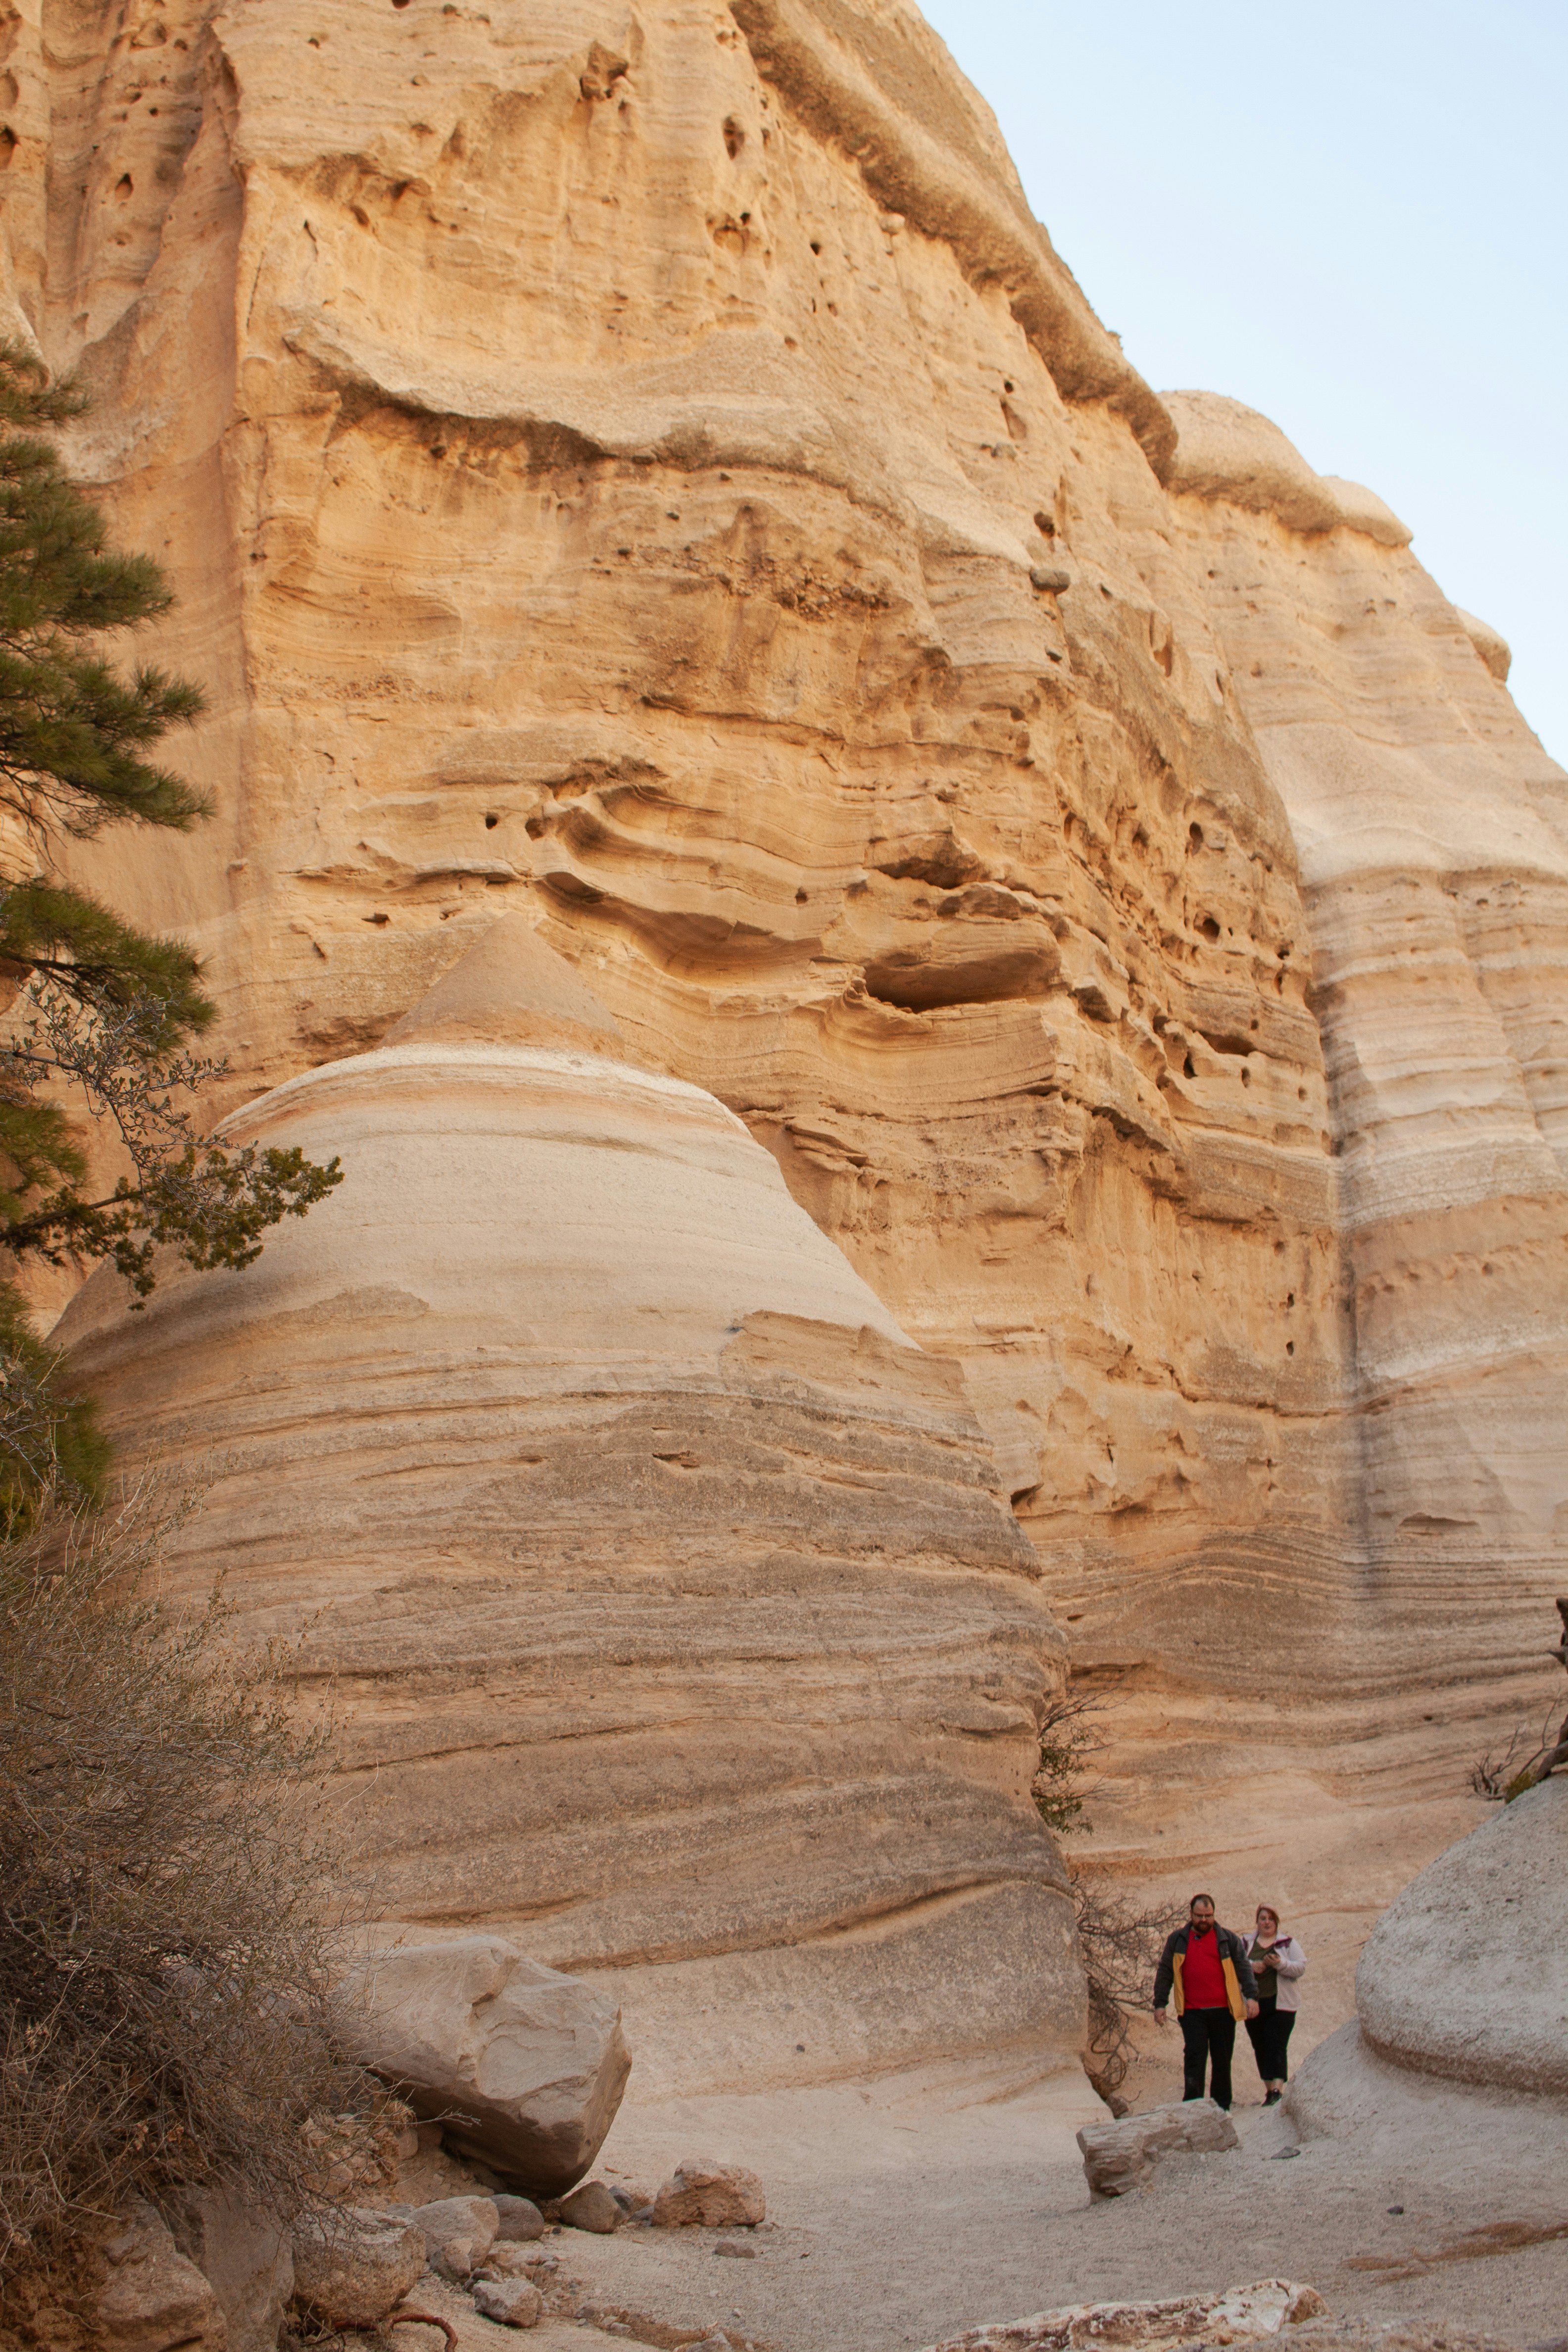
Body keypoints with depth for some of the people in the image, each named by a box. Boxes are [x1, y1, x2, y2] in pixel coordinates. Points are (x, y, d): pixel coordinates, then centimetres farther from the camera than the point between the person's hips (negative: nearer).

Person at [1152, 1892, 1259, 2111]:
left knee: (1222, 2061, 7)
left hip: (1223, 2011, 1)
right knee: (1194, 2058, -9)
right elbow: (1164, 1972, 10)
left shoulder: (1228, 1939, 8)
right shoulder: (1177, 1941, 9)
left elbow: (1244, 1968, 4)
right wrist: (1160, 2003, 4)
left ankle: (1221, 2108, 15)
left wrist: (1251, 1996, -9)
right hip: (1192, 2012, -1)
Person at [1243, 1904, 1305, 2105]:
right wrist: (1251, 1967, -15)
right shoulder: (1247, 1943, 12)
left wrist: (1280, 1964, -18)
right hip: (1253, 2004, 3)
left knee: (1276, 2048, -13)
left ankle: (1278, 2090, -18)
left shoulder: (1288, 1943, 8)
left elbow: (1301, 1967, -2)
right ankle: (1269, 2090, 16)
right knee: (1260, 2050, 6)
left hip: (1280, 2005, -3)